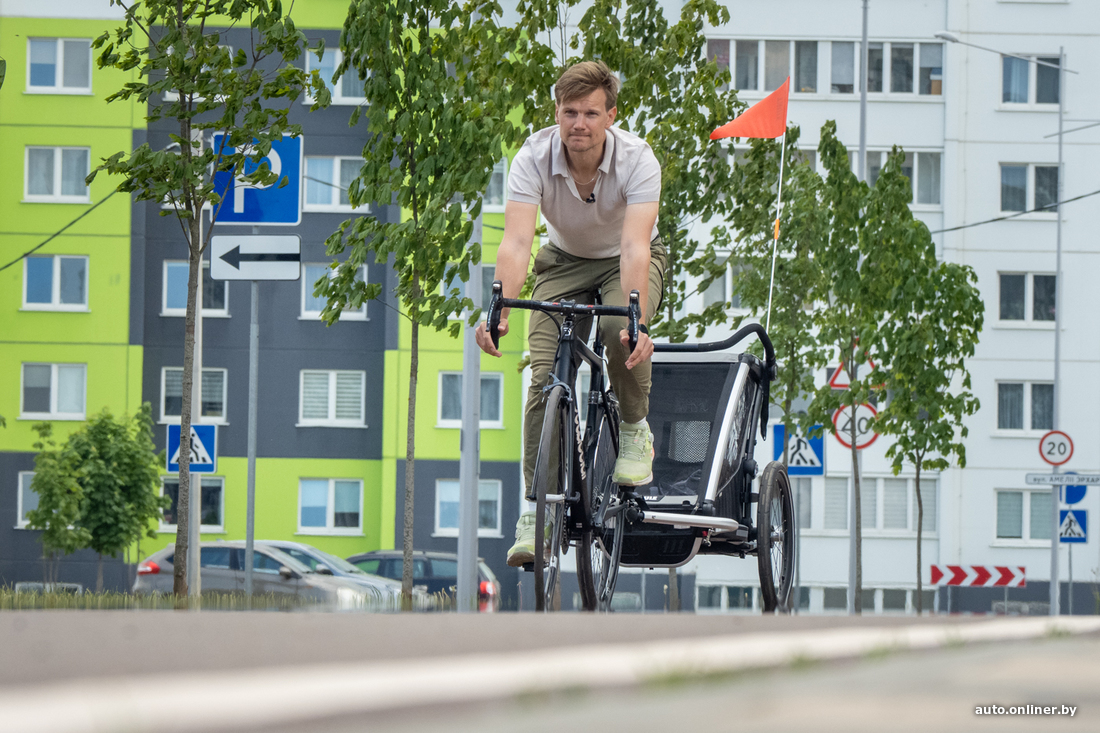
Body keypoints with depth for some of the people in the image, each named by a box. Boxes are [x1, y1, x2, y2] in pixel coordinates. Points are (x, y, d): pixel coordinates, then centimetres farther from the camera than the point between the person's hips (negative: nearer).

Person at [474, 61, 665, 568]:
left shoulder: (636, 159, -30)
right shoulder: (534, 158, -26)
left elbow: (635, 246, -40)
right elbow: (516, 242, -36)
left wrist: (635, 321, -56)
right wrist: (499, 311, -53)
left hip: (625, 262, -2)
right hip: (564, 262, 2)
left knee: (620, 333, -34)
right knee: (545, 376, -15)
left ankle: (635, 430, -7)